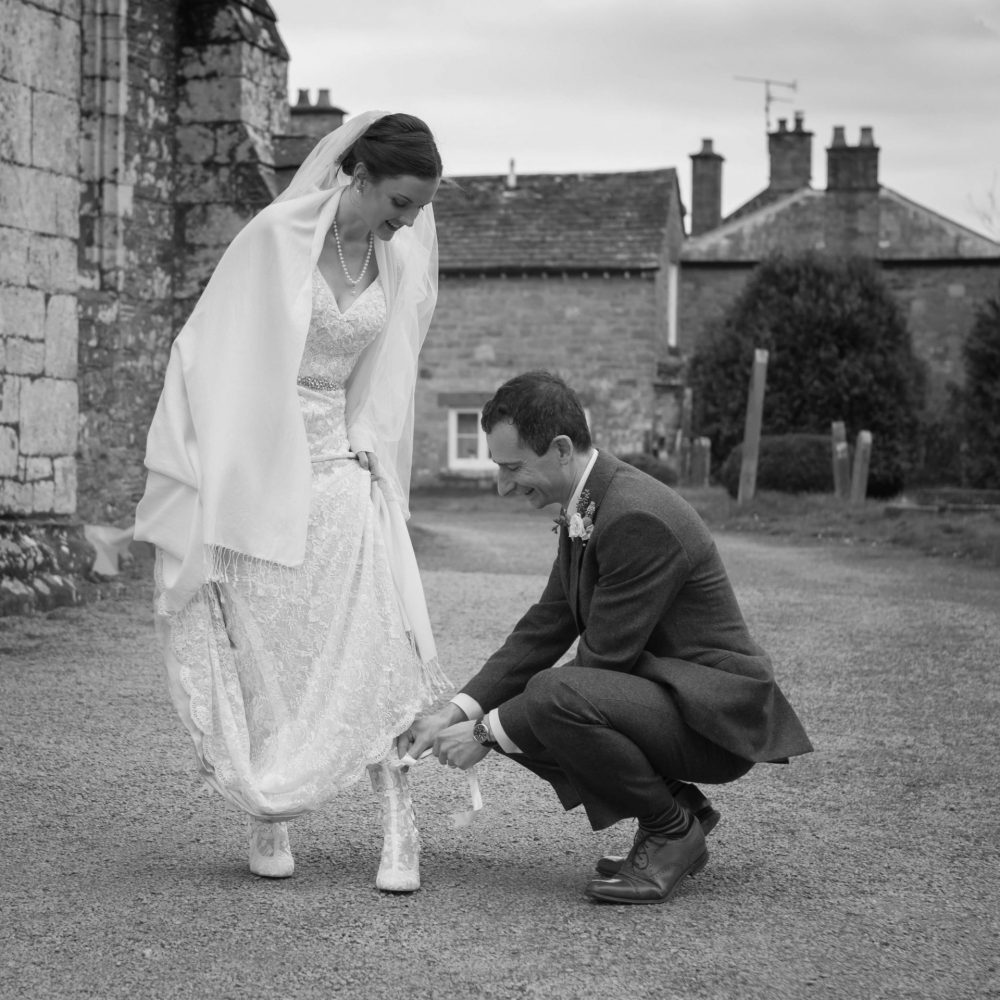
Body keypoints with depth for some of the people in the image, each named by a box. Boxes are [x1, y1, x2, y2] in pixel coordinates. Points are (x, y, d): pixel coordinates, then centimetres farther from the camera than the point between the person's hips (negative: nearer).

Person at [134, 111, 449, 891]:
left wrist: (367, 451, 8)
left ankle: (399, 824, -3)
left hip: (340, 467, 4)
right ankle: (267, 816, 16)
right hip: (258, 467, -4)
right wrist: (204, 479, -10)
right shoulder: (279, 235, -12)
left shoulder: (400, 258, 3)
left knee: (370, 646, -6)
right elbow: (215, 349, -9)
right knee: (259, 651, 2)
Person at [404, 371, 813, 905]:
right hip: (662, 690, 10)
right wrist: (460, 710, -2)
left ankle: (672, 826, -7)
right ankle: (676, 808, 10)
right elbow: (546, 626, 9)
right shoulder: (584, 506, 5)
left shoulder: (637, 518, -25)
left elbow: (603, 659, -23)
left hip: (719, 719, -10)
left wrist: (489, 731, -17)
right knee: (507, 709, 4)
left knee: (555, 694, -30)